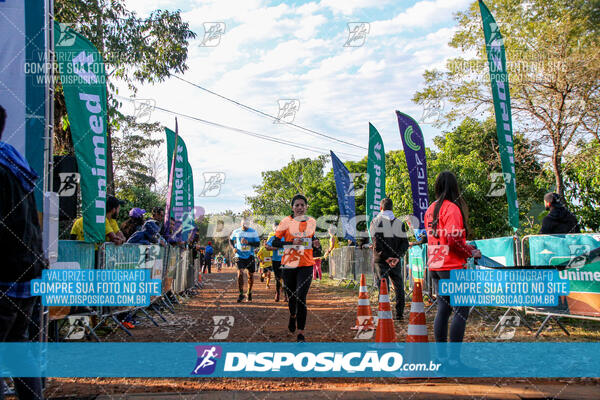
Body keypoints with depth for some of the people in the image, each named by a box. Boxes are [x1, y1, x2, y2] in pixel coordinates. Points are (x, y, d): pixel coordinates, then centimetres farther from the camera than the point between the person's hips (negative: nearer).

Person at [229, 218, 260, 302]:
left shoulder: (253, 232, -3)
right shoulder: (236, 232, 0)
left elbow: (257, 243, -6)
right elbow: (231, 240, 16)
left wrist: (248, 242, -22)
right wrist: (233, 247, -3)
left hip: (249, 256, 1)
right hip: (240, 256, -1)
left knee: (250, 275, 7)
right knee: (240, 273, -16)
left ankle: (249, 292, 28)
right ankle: (241, 293, -6)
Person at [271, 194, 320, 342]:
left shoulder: (312, 222, 7)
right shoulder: (286, 222, -3)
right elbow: (275, 242, -4)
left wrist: (315, 241, 2)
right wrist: (291, 243, -19)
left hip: (306, 265, 0)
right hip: (289, 264, 0)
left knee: (301, 298, -11)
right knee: (291, 296, 13)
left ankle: (301, 333, -5)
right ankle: (293, 316, 48)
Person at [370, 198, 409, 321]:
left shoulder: (375, 221, -2)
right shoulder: (399, 223, 9)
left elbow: (377, 243, -13)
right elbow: (405, 243, 0)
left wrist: (386, 257, -12)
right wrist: (397, 256, -8)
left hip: (380, 260, -2)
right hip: (396, 260, 3)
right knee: (399, 287, 12)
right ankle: (399, 314, 13)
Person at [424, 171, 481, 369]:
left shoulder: (430, 209, 13)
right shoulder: (452, 208, -12)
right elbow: (453, 239, -21)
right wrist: (471, 252, -7)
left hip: (435, 266, 8)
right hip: (451, 266, -8)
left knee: (443, 308, 13)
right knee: (461, 310, -4)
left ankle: (441, 355, 16)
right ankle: (454, 358, -5)